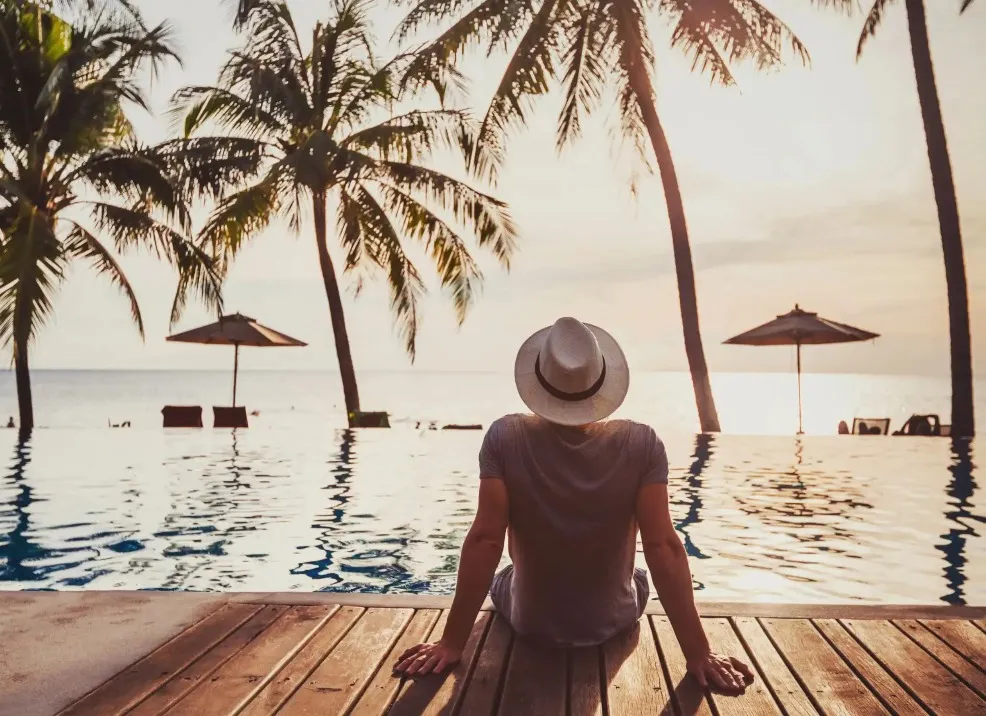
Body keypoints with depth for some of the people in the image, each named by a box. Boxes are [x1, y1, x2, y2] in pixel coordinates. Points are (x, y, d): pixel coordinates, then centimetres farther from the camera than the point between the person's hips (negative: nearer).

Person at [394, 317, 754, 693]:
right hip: (613, 624, 1)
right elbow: (663, 546, -23)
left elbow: (484, 541, -24)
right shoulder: (643, 445, -23)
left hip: (529, 624, 0)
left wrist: (451, 643, -16)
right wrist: (698, 653, -16)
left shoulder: (504, 438, -24)